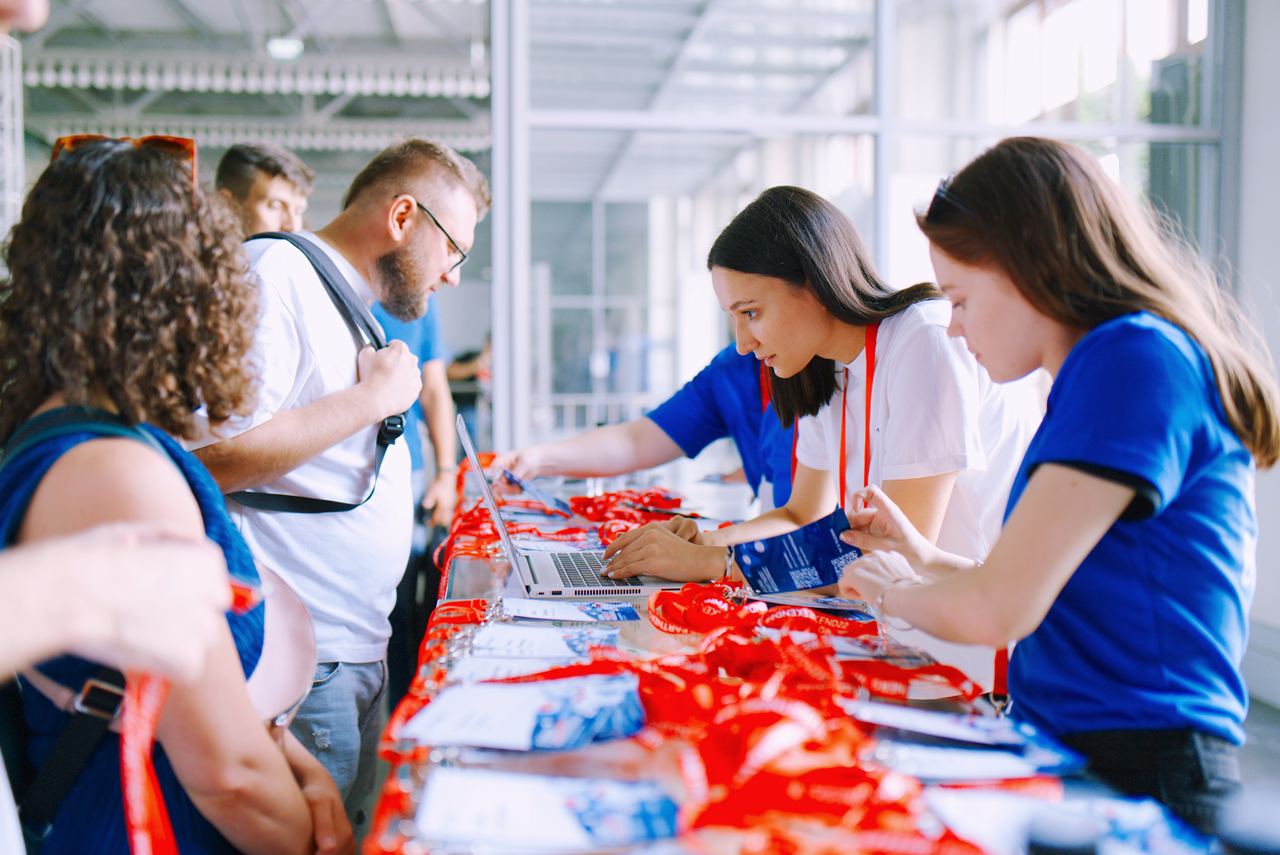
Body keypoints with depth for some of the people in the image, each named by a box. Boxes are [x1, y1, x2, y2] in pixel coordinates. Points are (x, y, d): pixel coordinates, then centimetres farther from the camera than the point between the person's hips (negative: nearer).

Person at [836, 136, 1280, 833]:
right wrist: (924, 559, 16)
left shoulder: (1138, 356, -15)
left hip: (1134, 773, -9)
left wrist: (893, 593, 0)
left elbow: (997, 609, -20)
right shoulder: (1105, 365, 16)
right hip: (1071, 750, 9)